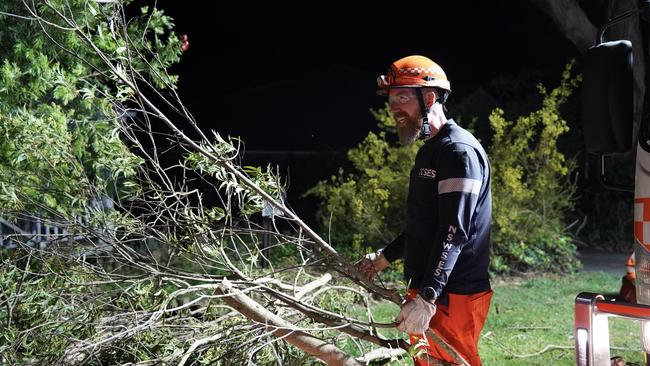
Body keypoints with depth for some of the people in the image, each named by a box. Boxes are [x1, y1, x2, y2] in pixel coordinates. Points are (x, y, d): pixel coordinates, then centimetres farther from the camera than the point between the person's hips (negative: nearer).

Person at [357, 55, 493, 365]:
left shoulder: (459, 151, -14)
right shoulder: (429, 152, 19)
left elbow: (454, 232, -23)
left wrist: (427, 298, -29)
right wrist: (385, 257, 30)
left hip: (451, 297, -10)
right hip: (425, 292, 10)